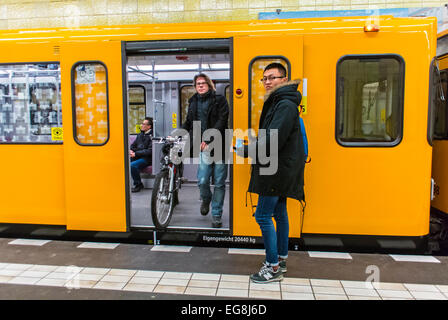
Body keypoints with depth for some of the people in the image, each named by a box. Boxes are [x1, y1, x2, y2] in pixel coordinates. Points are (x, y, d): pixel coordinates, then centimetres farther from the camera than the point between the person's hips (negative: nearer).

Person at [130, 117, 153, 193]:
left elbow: (150, 151, -16)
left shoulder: (152, 136, -7)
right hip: (137, 157, 7)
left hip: (147, 158, -7)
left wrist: (136, 154, -18)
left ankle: (138, 185, -12)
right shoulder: (140, 134, 18)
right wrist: (131, 151, 0)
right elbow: (133, 145, 25)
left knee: (132, 165, -31)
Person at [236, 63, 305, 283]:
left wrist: (246, 151, -15)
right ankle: (281, 259, 29)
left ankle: (273, 267, 3)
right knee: (279, 213, 16)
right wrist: (251, 147, 6)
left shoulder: (285, 105, -16)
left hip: (279, 168, -11)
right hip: (278, 168, 11)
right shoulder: (276, 102, 16)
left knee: (263, 215, -7)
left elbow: (272, 141, -25)